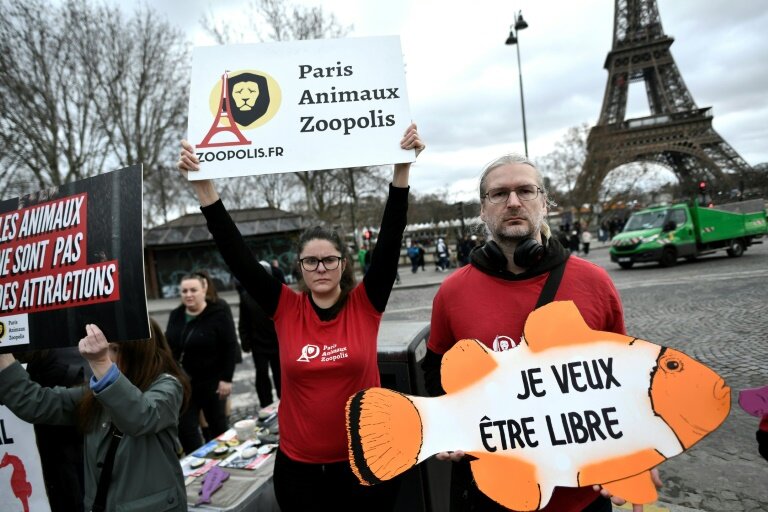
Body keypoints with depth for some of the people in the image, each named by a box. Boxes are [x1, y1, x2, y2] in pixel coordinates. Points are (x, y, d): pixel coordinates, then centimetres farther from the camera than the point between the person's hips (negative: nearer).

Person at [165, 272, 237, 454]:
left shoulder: (219, 314, -12)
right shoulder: (175, 315, 6)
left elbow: (230, 348, -13)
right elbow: (168, 346, 13)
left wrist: (226, 378, -17)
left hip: (211, 381, -5)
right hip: (183, 383, 5)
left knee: (217, 425, 11)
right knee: (184, 427, 5)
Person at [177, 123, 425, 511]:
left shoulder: (365, 304, -9)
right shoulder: (286, 309, -7)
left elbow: (390, 239, -17)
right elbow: (236, 253, -12)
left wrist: (402, 170, -24)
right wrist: (204, 186, -17)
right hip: (299, 466, 2)